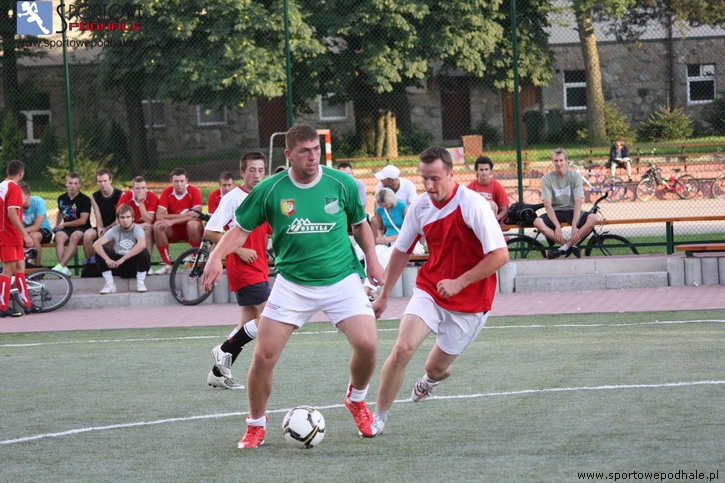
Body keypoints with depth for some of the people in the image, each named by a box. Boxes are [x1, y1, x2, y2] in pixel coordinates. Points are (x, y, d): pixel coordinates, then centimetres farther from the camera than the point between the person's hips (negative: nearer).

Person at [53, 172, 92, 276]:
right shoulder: (62, 198, 11)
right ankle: (64, 269, -42)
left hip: (81, 228, -4)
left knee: (74, 237, -38)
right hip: (66, 228, 4)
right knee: (59, 237, -32)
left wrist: (64, 224, -8)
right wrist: (57, 225, 17)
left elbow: (83, 220, -11)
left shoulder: (84, 200, -5)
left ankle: (61, 266, -45)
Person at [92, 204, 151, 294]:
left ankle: (140, 283, -14)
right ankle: (110, 284, -9)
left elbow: (142, 245, -37)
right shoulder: (114, 230, -6)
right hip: (118, 265, 3)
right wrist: (107, 259, -33)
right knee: (100, 251, -17)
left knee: (143, 252, -33)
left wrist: (123, 259, -35)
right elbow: (96, 244, -17)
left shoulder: (137, 229, -14)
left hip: (135, 265, -3)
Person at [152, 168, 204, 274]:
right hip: (174, 230, 2)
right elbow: (159, 215, -16)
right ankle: (166, 263, -18)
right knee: (158, 226, -26)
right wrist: (184, 215, -24)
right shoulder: (167, 192, -6)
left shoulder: (194, 191, -12)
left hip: (189, 229, -2)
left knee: (193, 224, -35)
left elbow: (196, 215, -22)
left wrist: (172, 221, -30)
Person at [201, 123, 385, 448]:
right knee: (263, 357, -8)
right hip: (292, 283, 0)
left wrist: (372, 259, 2)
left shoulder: (341, 184, -2)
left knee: (367, 344, -18)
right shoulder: (270, 190, -5)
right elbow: (241, 228, 2)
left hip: (341, 279, 0)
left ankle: (356, 399, 16)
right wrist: (217, 256, -14)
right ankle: (255, 427, 15)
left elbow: (360, 224, 14)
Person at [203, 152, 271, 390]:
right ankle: (225, 350, -3)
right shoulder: (233, 198, -12)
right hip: (243, 269, -8)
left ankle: (218, 373, 16)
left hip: (259, 268, 8)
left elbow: (273, 230, 23)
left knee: (249, 323, 10)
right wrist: (240, 250, -18)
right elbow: (210, 232, -14)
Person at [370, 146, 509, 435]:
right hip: (429, 290, 3)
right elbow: (401, 251, 11)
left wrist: (459, 282, -25)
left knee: (436, 369, 7)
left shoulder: (473, 205, -19)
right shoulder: (419, 207, -4)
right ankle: (379, 417, -4)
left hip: (470, 300, -3)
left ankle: (434, 375, 48)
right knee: (402, 349, -20)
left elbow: (500, 255, -22)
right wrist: (384, 295, 15)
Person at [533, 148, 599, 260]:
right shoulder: (547, 179, -5)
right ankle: (572, 246, -26)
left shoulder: (575, 176, -5)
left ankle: (563, 248, -29)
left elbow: (578, 202, -13)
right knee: (537, 222, -31)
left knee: (593, 218, -30)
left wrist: (574, 225, -25)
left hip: (572, 211, 0)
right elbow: (547, 205, -12)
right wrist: (557, 226, -25)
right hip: (555, 212, 0)